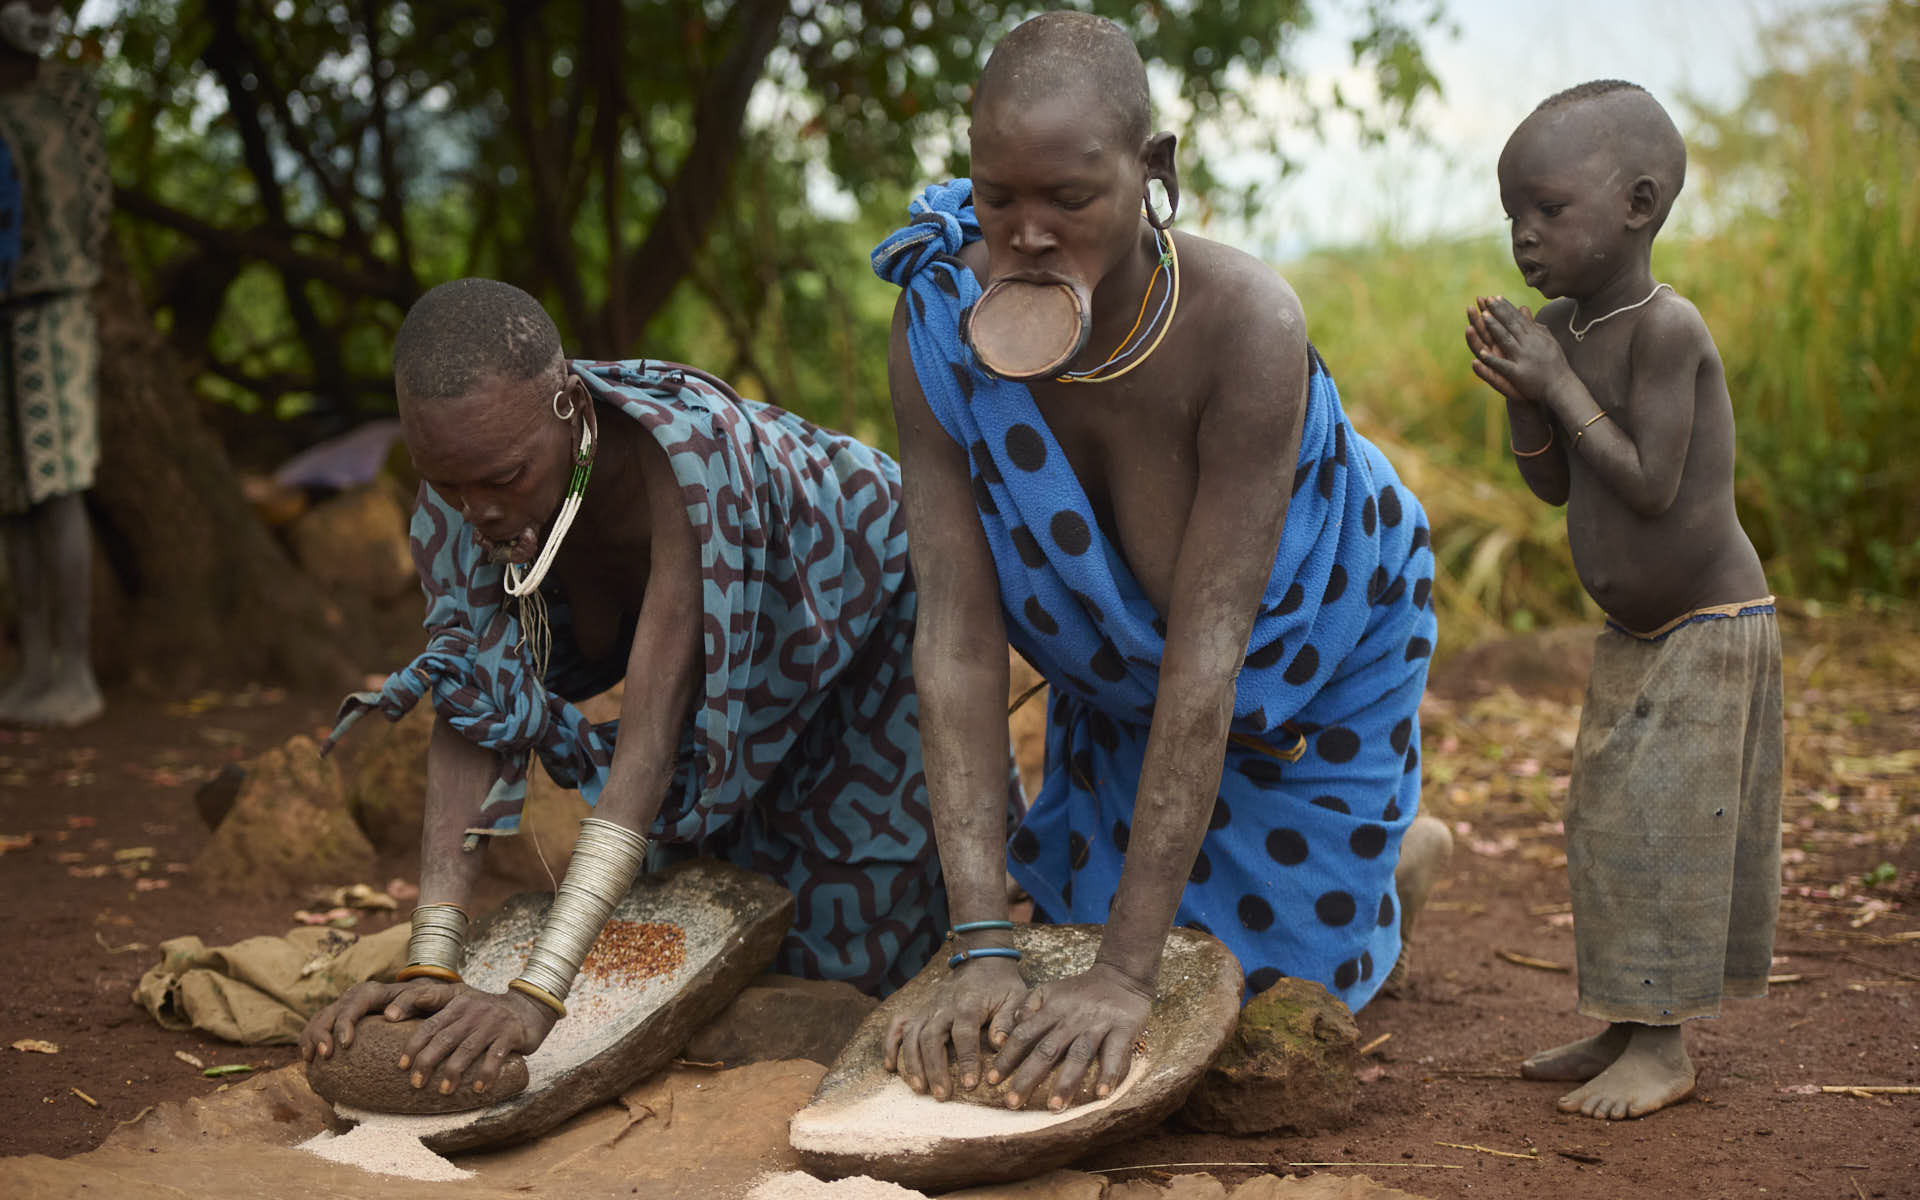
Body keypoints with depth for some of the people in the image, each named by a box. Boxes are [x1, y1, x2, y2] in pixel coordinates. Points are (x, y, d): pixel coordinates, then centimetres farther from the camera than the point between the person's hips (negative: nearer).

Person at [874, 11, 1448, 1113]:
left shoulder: (1246, 321, -40)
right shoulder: (939, 327, -31)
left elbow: (1207, 652, -40)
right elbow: (957, 633, -33)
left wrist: (1128, 973, -41)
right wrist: (982, 952, -38)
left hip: (1315, 644, -3)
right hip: (1114, 672, 3)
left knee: (1277, 953, 9)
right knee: (1091, 918, 17)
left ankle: (1402, 852, 42)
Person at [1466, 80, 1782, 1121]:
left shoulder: (1666, 327, -22)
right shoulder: (1560, 327, 1)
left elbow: (1650, 487, -26)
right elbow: (1553, 488, 4)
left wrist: (1560, 383, -22)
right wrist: (1518, 394, -12)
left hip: (1712, 631, -8)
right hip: (1630, 636, 8)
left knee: (1667, 828, -6)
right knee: (1613, 828, 11)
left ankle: (1663, 1046, 3)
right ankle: (1624, 1029, 21)